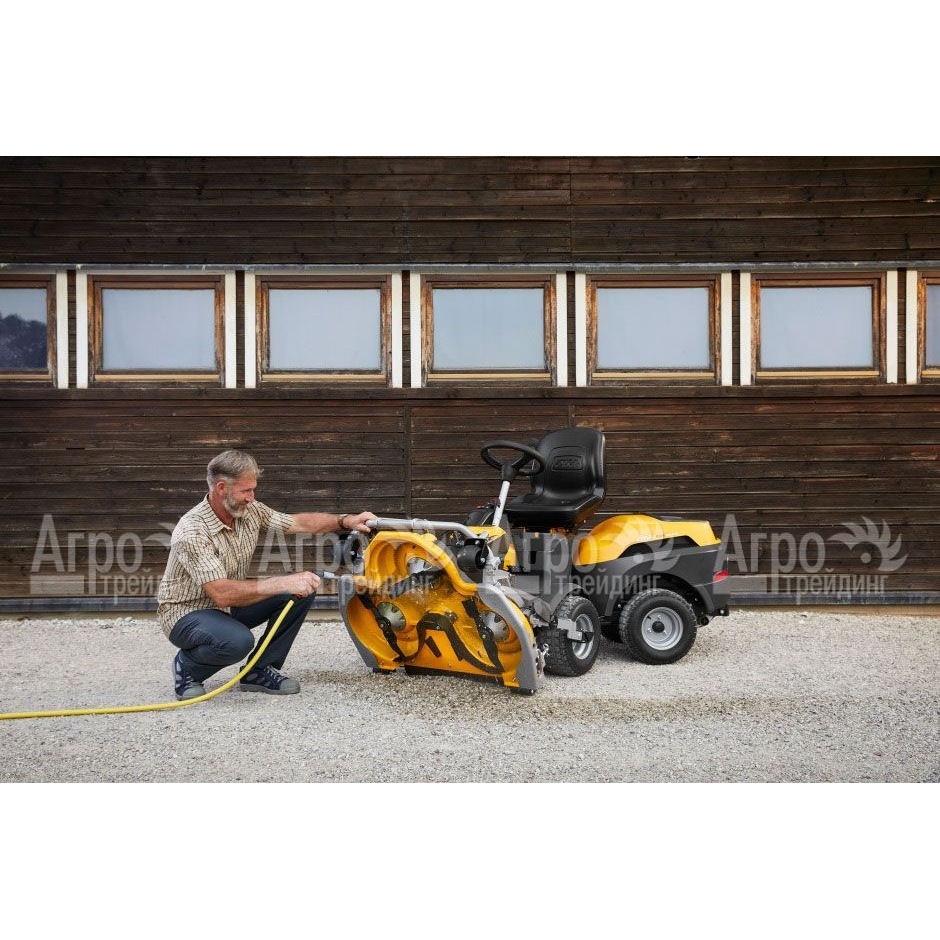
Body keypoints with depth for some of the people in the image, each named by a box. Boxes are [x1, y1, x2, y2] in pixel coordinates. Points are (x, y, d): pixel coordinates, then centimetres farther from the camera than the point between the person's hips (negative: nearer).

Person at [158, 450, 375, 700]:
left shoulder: (249, 510, -6)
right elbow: (222, 594, -36)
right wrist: (282, 583, -40)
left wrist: (346, 521, -10)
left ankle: (260, 671, 1)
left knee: (302, 589, -9)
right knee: (238, 641, -39)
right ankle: (187, 667, -4)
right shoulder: (192, 532, -29)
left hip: (229, 605, 8)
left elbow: (298, 522, 4)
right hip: (187, 614, -7)